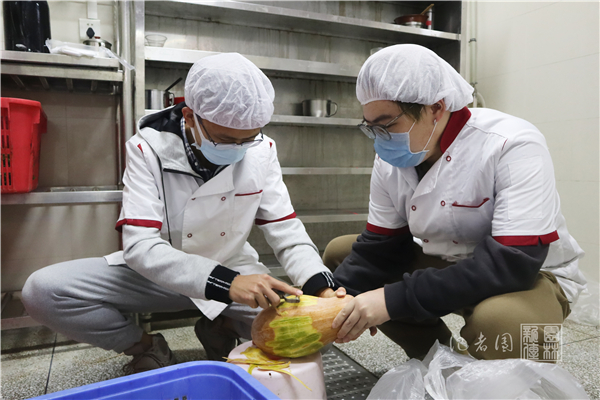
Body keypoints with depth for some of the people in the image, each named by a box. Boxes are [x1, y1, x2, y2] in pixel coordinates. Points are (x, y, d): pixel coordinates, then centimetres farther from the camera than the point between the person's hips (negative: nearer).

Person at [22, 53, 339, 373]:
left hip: (234, 272, 1)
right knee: (41, 291, -20)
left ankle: (222, 329, 7)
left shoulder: (262, 151, -11)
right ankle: (146, 347, 3)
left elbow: (286, 230, -9)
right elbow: (140, 245, -26)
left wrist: (320, 287, -29)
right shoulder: (148, 149, -18)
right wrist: (226, 283, -40)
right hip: (156, 273, 0)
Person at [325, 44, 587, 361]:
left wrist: (395, 299, -37)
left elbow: (514, 262, -33)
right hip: (442, 262, 6)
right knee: (338, 252, 1)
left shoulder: (513, 145, -25)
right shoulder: (391, 159, -7)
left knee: (502, 322, -41)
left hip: (529, 275, -5)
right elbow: (380, 246, -1)